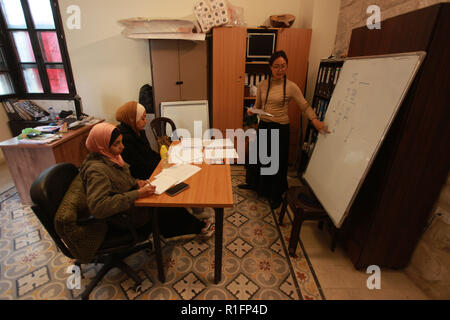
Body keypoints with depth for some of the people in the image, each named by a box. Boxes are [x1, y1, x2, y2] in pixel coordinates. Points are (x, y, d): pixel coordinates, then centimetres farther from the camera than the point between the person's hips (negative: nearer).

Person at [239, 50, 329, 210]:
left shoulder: (291, 87, -9)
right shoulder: (262, 85, 3)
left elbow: (305, 106, -8)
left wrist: (315, 119, -25)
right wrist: (252, 111, -11)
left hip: (280, 128, -4)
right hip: (263, 126, 4)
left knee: (278, 162, 7)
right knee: (258, 157, 17)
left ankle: (276, 195, 28)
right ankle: (254, 184, 42)